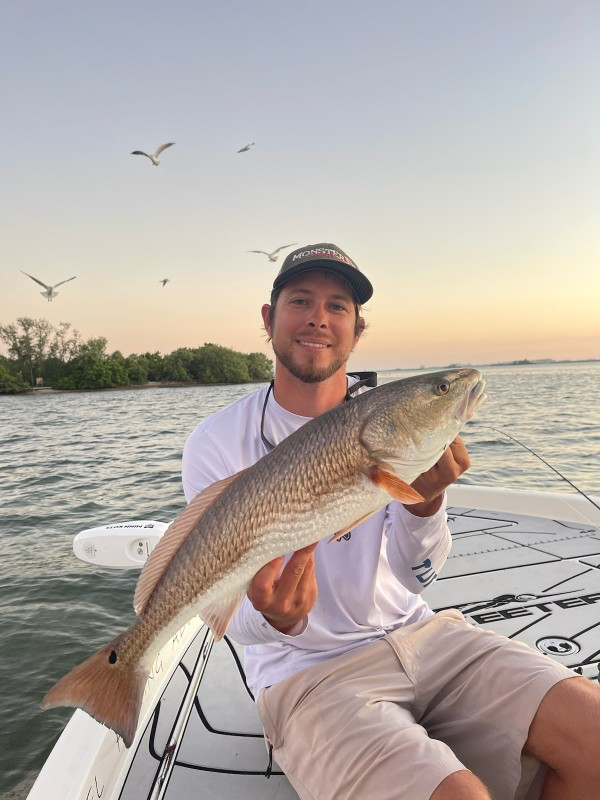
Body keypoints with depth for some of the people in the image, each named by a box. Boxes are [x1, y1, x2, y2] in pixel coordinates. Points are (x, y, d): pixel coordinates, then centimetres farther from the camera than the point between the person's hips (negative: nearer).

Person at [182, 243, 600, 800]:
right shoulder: (218, 444, -9)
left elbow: (418, 576, -4)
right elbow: (234, 619, -8)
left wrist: (425, 500, -25)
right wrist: (275, 619, -31)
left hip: (415, 632, 4)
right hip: (305, 669, -3)